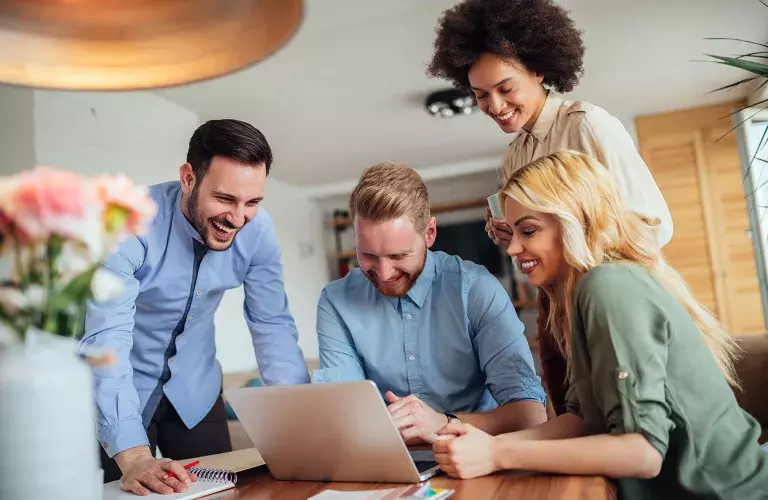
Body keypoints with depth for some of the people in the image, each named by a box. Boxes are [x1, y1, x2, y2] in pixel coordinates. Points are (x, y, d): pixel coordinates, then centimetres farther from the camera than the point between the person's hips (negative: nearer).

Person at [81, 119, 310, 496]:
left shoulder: (258, 229, -16)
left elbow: (272, 324, -12)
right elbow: (106, 338, -34)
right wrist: (134, 456, -44)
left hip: (195, 389, 4)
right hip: (118, 391, -3)